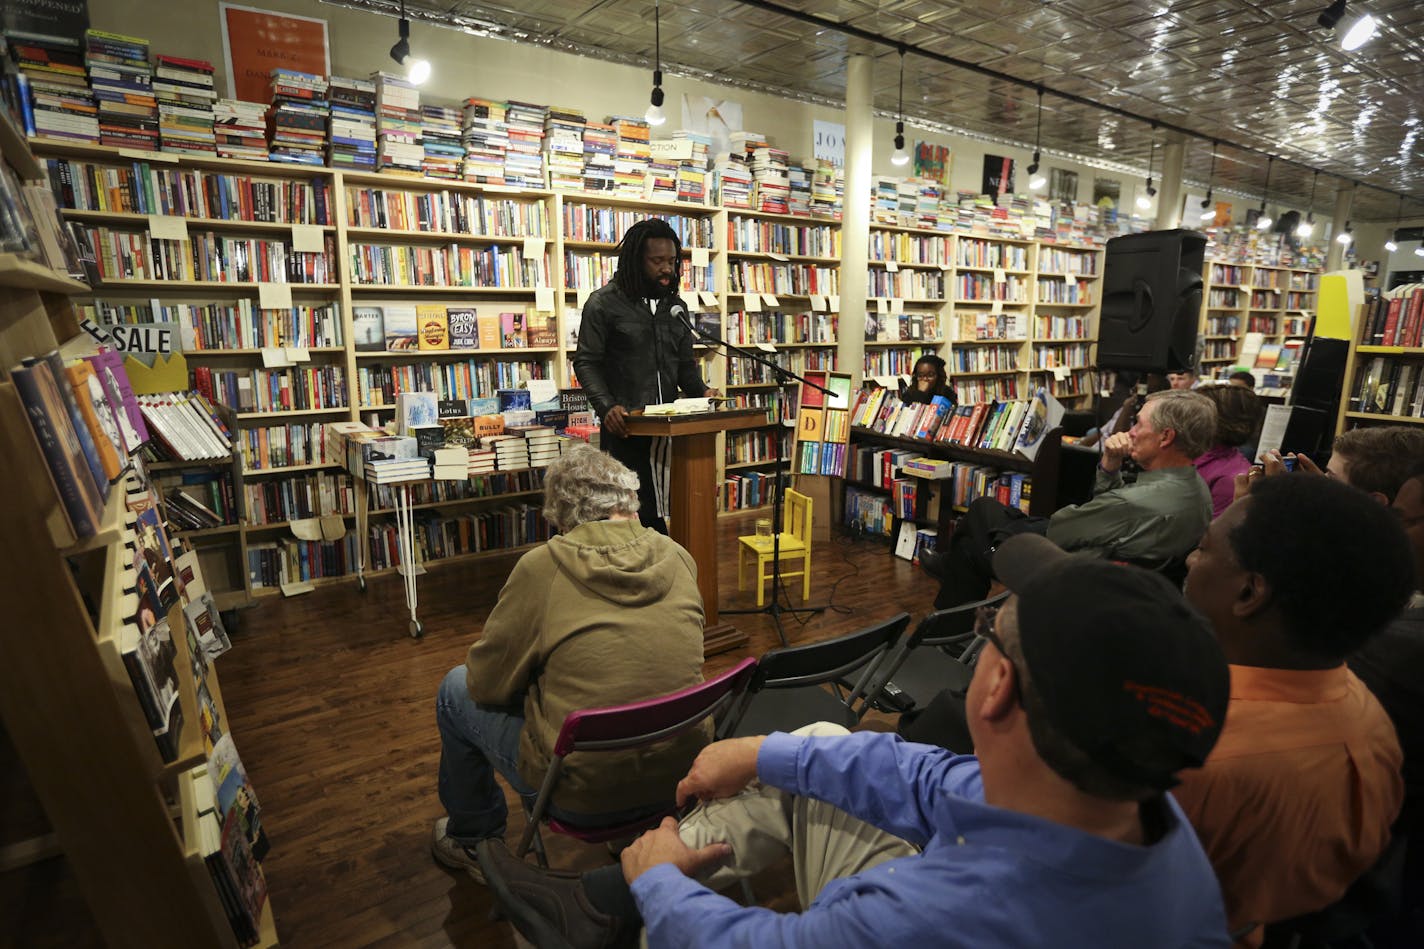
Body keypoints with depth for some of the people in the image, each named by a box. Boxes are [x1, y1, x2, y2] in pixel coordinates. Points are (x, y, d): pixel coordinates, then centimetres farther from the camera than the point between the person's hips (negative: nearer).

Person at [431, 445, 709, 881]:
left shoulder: (542, 567, -18)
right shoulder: (678, 558, -5)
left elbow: (488, 683, -6)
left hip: (585, 794, -4)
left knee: (456, 689, 17)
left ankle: (473, 837, 39)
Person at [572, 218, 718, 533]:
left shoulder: (676, 306, 13)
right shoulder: (604, 302, -3)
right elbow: (586, 362, -5)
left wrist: (701, 391, -4)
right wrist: (607, 406, -21)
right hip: (624, 428, -4)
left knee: (659, 510, 9)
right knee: (642, 514, -2)